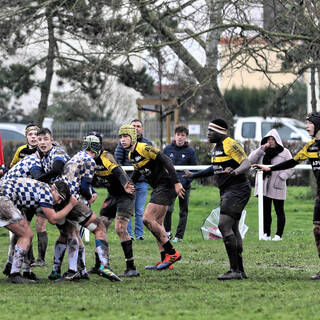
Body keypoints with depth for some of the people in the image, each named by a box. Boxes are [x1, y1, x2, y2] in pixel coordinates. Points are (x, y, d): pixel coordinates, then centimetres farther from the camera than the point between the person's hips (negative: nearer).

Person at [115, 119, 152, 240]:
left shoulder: (148, 144, 9)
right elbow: (117, 160, 2)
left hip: (142, 182, 2)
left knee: (140, 211, 4)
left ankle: (139, 234, 11)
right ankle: (128, 234, 5)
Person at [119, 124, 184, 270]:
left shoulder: (144, 149, -16)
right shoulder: (131, 155, 13)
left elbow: (166, 161, -22)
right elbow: (136, 173, 29)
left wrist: (176, 182, -27)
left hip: (166, 186, -10)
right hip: (158, 187, 10)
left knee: (147, 219, -13)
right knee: (157, 223, 10)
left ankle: (172, 253, -9)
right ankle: (165, 259, 13)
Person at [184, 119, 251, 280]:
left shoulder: (231, 145, -14)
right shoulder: (217, 147, 15)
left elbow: (247, 163, -22)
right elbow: (215, 168, 30)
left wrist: (236, 171, -42)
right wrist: (194, 175, 33)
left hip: (237, 190, -10)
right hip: (226, 191, 10)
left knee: (224, 226, -17)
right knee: (232, 229, 9)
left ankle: (235, 270, -16)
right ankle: (240, 271, 11)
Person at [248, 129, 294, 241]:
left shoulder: (284, 152, 2)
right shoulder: (263, 152, 13)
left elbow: (291, 167, -2)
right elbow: (251, 160, -1)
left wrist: (281, 178, -14)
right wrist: (262, 148, -7)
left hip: (277, 187, -4)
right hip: (263, 186, 4)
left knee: (279, 211, 1)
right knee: (265, 211, 5)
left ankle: (279, 235, 5)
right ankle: (266, 234, 10)